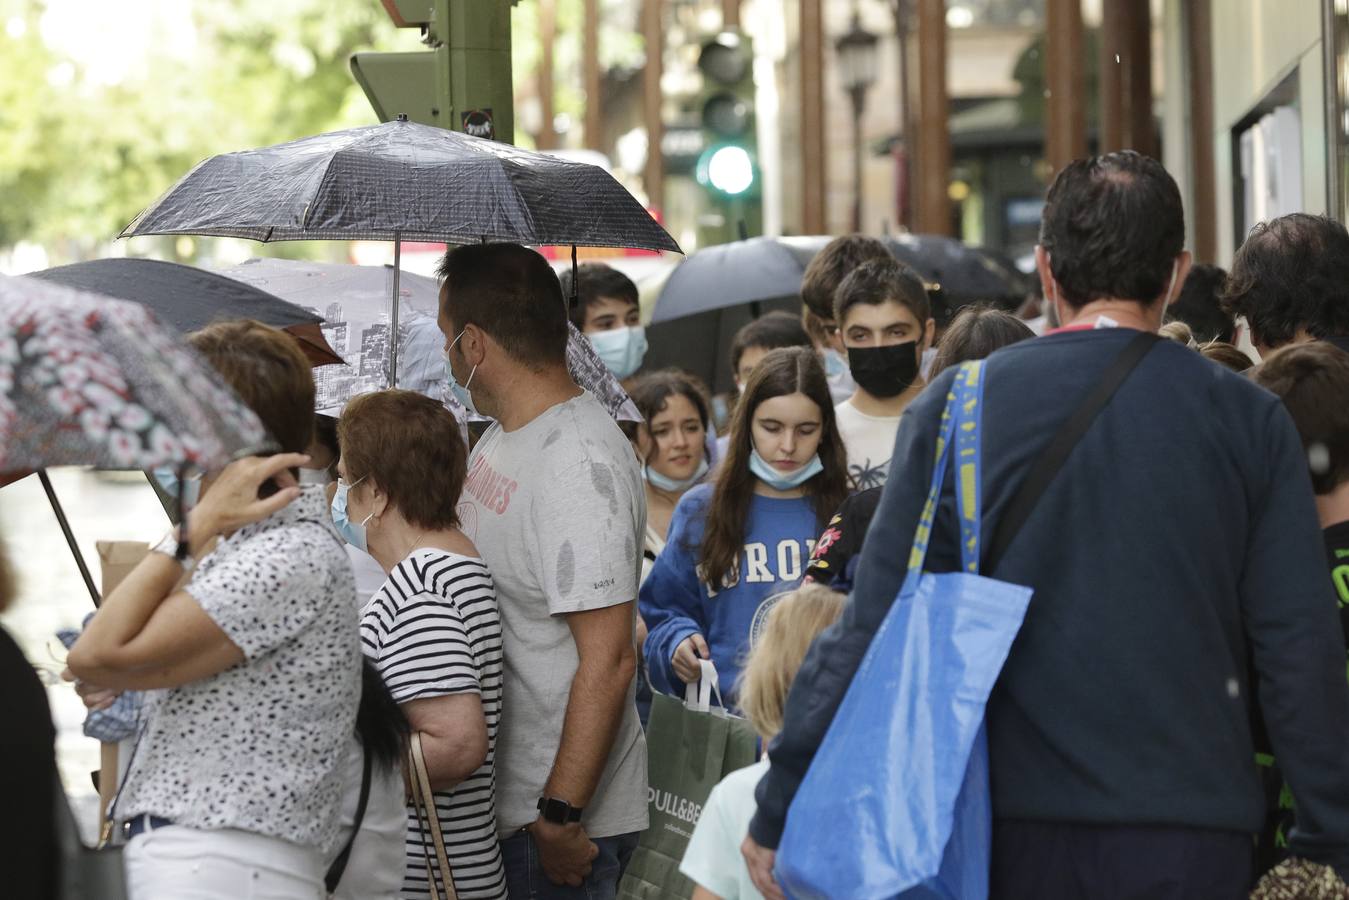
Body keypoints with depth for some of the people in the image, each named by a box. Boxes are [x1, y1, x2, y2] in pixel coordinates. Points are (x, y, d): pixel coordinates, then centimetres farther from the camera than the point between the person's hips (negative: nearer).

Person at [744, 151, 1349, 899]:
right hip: (1192, 836, 0)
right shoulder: (1249, 421, -1)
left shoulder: (955, 407, -1)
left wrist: (781, 815, 2)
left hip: (1015, 831, 1)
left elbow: (871, 632, -4)